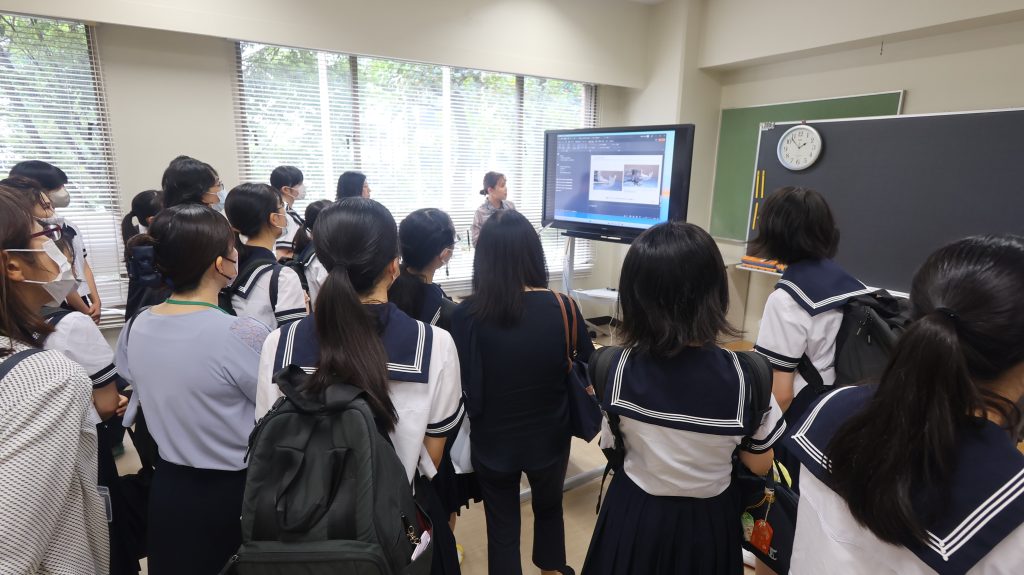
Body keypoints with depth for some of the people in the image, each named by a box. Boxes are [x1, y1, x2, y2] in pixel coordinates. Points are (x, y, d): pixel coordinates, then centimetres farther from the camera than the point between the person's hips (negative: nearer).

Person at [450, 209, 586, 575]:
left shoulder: (466, 315, -21)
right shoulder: (562, 309, -17)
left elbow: (461, 388, -15)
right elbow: (591, 365, -1)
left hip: (492, 442, -1)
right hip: (548, 438, 2)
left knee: (502, 529, 20)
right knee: (549, 508, 30)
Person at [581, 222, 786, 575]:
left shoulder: (618, 367, -21)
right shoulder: (742, 375, -24)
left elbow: (610, 444, -3)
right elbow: (760, 465, -7)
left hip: (634, 515, 1)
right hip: (709, 520, 0)